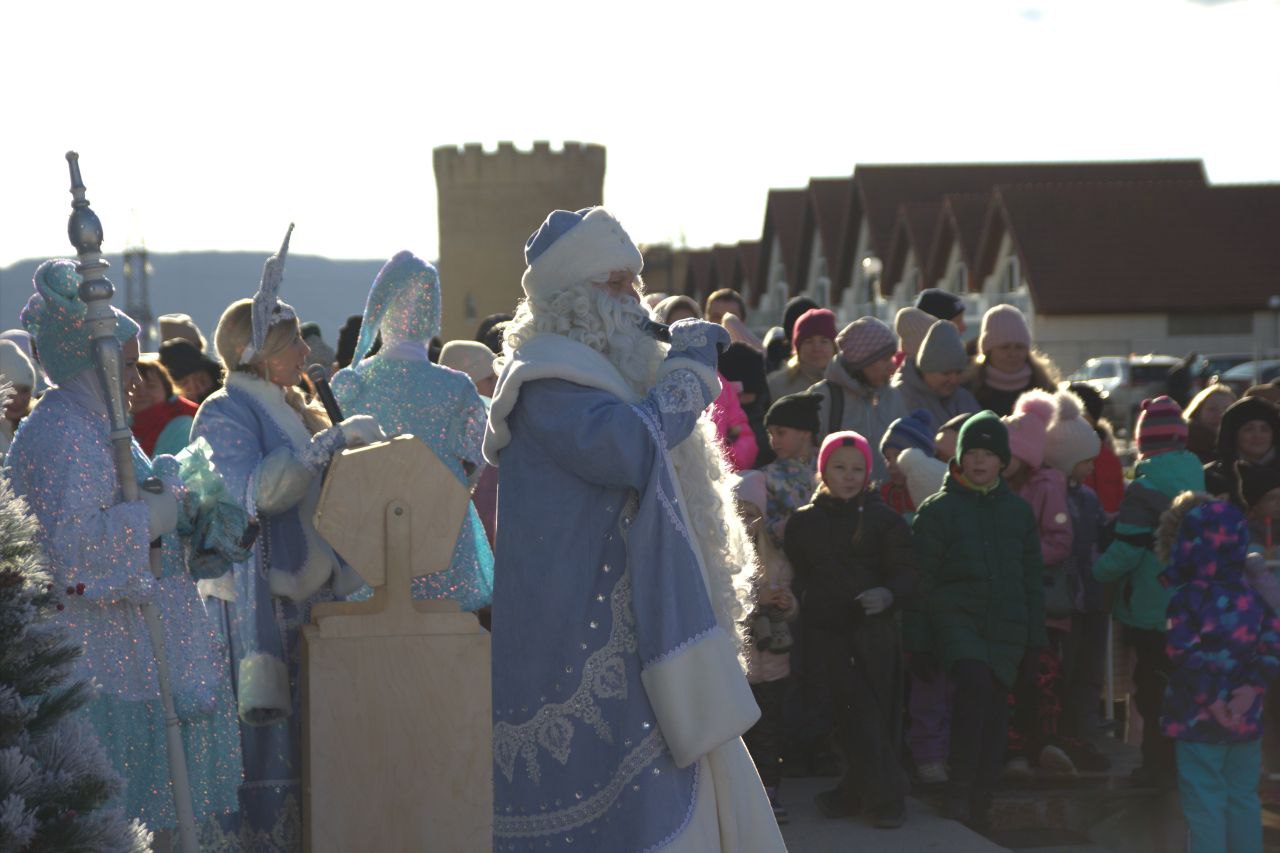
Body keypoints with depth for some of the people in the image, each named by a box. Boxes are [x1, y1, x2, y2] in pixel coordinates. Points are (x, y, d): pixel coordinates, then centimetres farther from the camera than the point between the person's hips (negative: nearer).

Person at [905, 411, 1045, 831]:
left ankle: (981, 800, 15)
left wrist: (1036, 637, 15)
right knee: (974, 680, -29)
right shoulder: (938, 509, 2)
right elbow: (921, 580, 1)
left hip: (1006, 625, 4)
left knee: (994, 710, 3)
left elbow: (1032, 577, 19)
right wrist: (918, 642, -2)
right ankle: (961, 786, -24)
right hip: (956, 618, -4)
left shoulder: (1018, 511, 13)